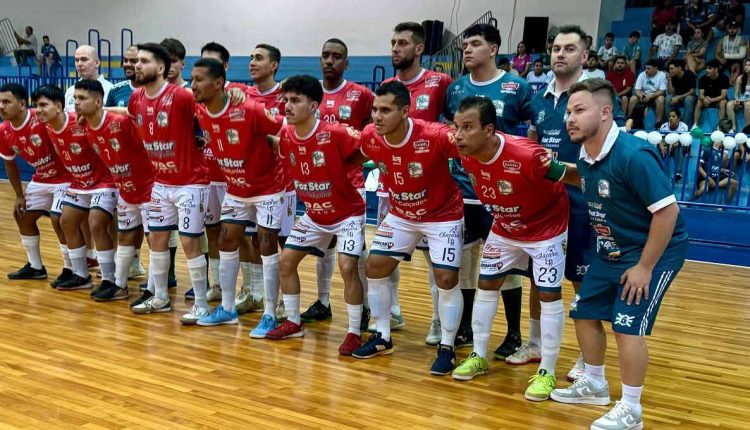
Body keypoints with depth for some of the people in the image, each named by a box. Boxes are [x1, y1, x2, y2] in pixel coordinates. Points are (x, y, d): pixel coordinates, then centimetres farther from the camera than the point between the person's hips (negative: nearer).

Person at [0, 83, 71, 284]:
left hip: (64, 178, -8)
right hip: (40, 180, 8)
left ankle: (70, 270, -1)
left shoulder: (42, 119, -28)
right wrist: (19, 196, 11)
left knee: (58, 220, -17)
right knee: (22, 215, 12)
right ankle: (35, 267, 26)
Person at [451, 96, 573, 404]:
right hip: (504, 229, 6)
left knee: (549, 295, -4)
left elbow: (567, 176, -23)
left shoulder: (526, 155, -37)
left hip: (546, 229, -6)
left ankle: (546, 372, 9)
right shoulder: (466, 155, -18)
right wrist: (499, 216, 9)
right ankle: (479, 356, 26)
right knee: (486, 285, 10)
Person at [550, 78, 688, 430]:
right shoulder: (585, 156, -3)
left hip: (655, 252, -8)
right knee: (585, 312, 11)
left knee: (628, 327, -10)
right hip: (611, 252, 8)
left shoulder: (633, 155, -27)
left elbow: (668, 210, -26)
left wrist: (644, 267, -22)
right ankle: (594, 386, 32)